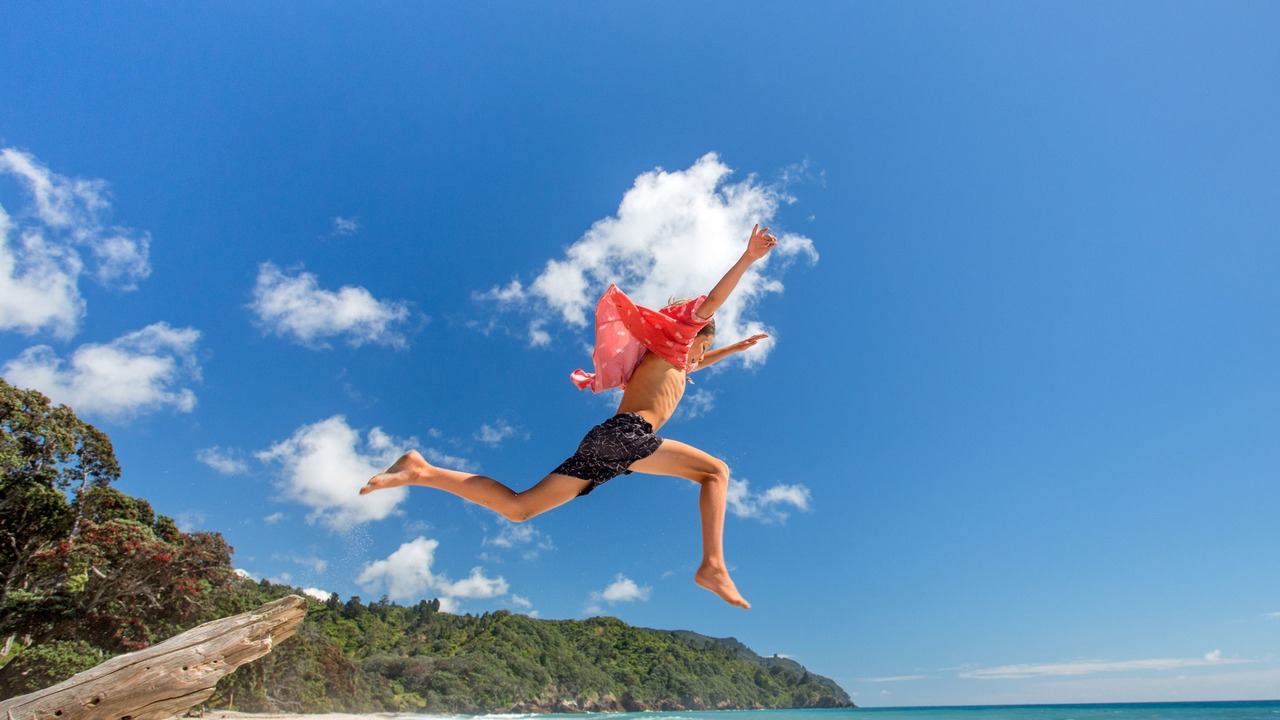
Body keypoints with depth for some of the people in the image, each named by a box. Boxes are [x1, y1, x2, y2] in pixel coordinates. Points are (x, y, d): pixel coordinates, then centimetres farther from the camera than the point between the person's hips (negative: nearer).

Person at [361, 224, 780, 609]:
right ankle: (713, 567, -24)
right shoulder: (672, 341, 14)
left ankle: (422, 472, -3)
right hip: (626, 435, -8)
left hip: (605, 444, 8)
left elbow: (697, 363, 58)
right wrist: (748, 258, 3)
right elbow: (712, 301, 3)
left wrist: (735, 348, 59)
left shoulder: (673, 362, 36)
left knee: (516, 507, 3)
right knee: (715, 471, -7)